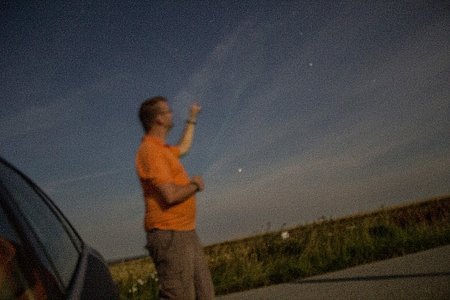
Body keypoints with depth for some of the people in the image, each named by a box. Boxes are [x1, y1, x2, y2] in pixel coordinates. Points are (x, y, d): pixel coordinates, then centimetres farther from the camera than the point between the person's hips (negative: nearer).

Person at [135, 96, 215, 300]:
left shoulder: (161, 149, 17)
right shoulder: (150, 150, -14)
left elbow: (184, 148, 41)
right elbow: (170, 195, -22)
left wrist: (192, 118, 44)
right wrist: (195, 185, -4)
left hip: (186, 232, 10)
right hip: (169, 235, -10)